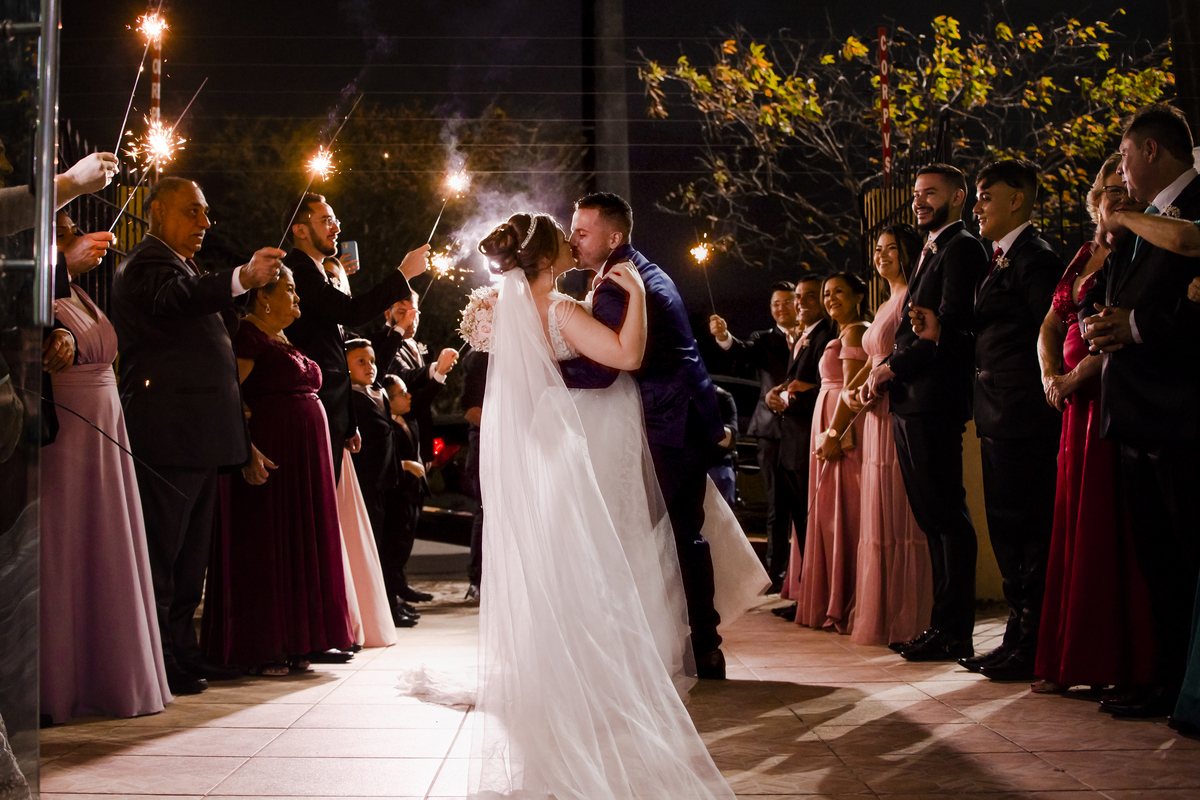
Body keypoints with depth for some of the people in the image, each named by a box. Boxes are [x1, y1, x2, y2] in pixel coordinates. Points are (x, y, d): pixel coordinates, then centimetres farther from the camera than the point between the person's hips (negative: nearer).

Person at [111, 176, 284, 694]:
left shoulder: (178, 265, 24)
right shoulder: (146, 264, -10)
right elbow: (172, 298, -35)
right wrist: (242, 279, -50)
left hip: (198, 434, 11)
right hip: (167, 434, -11)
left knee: (189, 552, 15)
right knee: (161, 549, -8)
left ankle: (182, 652, 24)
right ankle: (156, 665, -5)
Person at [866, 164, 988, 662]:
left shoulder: (962, 249, -6)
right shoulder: (931, 253, 24)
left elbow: (952, 327, -16)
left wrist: (894, 368, -10)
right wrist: (888, 373, 5)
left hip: (934, 400, -10)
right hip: (908, 402, 10)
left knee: (947, 516, -7)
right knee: (932, 517, 11)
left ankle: (954, 633, -3)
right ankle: (944, 625, 17)